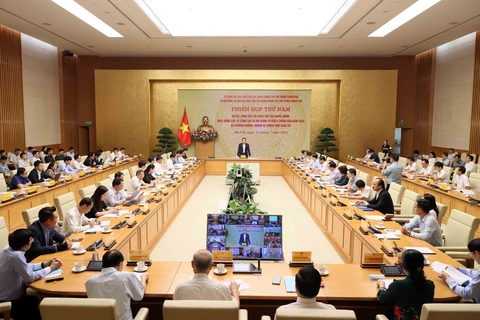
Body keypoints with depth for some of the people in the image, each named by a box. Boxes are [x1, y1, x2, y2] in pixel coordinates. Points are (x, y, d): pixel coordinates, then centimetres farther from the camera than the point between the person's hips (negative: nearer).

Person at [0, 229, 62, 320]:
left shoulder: (9, 249, -4)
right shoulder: (16, 256, -31)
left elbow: (26, 267, 9)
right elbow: (30, 277, -26)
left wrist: (44, 264, 1)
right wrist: (50, 268, -14)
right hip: (9, 301, -8)